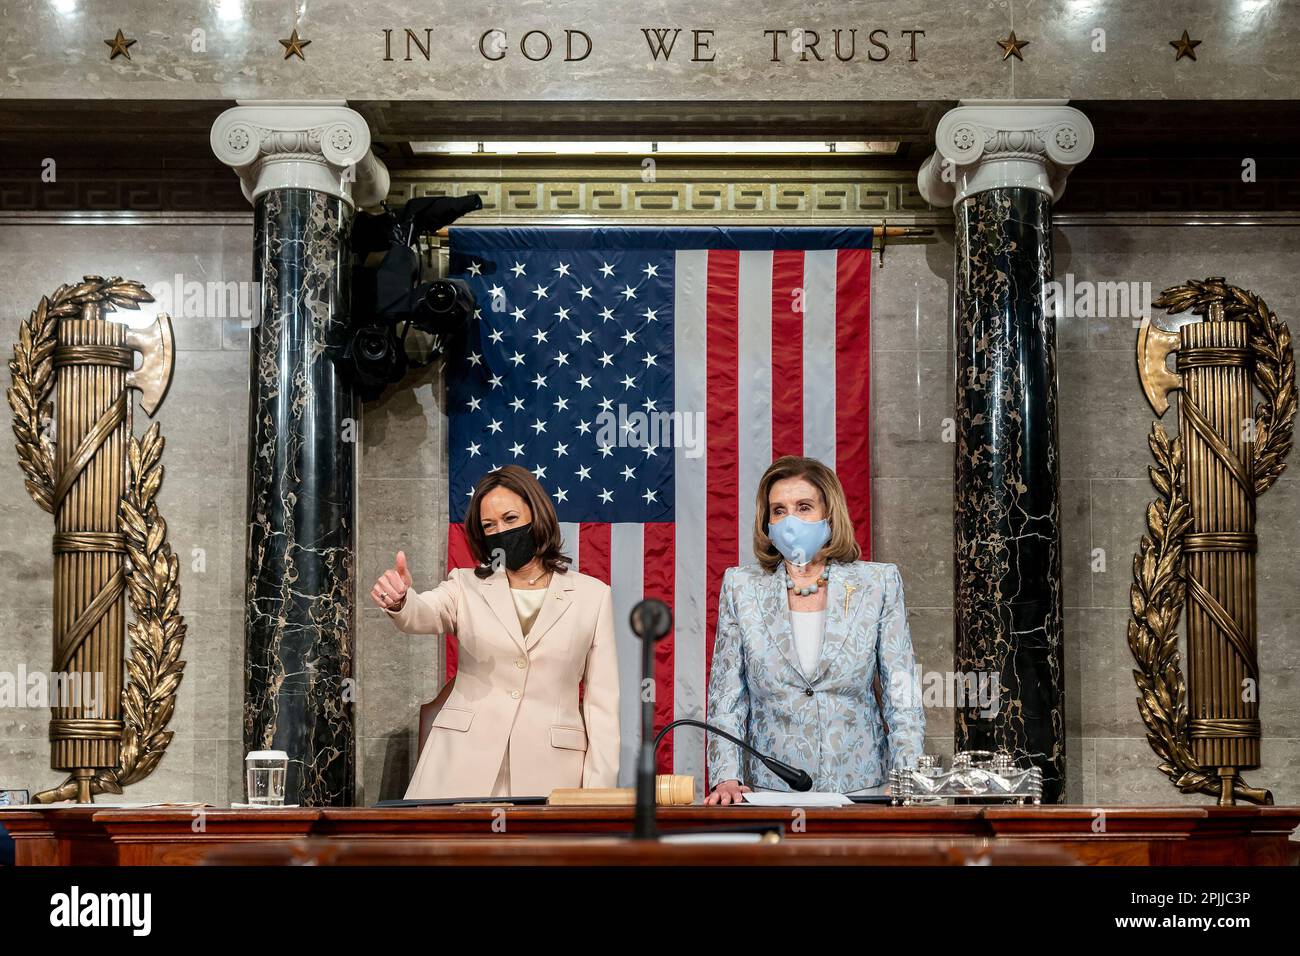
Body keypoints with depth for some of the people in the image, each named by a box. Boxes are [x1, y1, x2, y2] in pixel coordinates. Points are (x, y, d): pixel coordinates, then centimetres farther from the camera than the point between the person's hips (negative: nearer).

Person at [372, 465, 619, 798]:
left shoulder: (591, 595, 7)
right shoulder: (467, 586, 9)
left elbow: (602, 700, 6)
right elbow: (421, 615, -12)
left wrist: (599, 792, -2)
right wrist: (398, 600, -36)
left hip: (547, 770, 0)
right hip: (462, 770, 1)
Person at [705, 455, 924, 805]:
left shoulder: (878, 583, 4)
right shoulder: (740, 586, 5)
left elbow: (902, 697, 4)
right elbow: (726, 698, 7)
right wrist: (727, 777, -7)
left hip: (862, 788, 0)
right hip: (770, 790, 0)